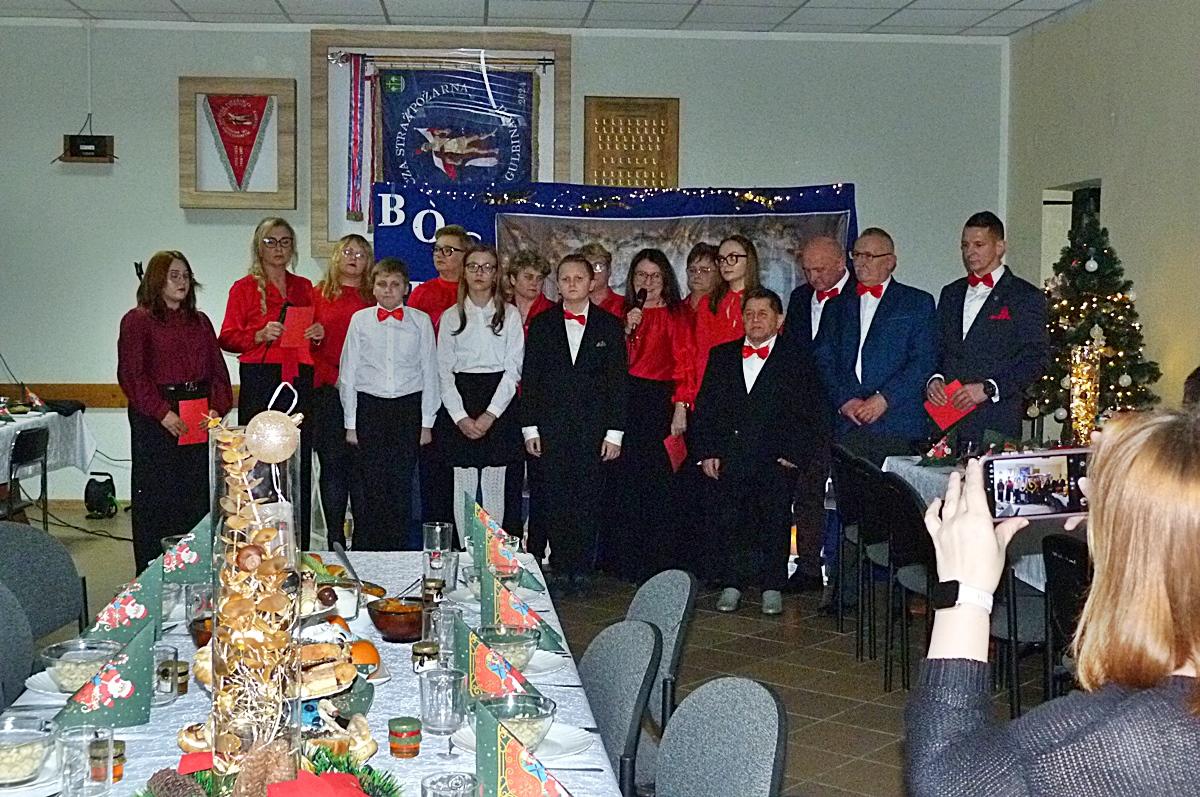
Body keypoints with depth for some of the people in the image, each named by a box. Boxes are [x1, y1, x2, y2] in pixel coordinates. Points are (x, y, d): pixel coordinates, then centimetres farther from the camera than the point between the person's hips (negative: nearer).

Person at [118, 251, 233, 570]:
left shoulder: (200, 321, 16)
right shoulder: (137, 321, -1)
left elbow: (217, 369, 13)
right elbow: (131, 375, -9)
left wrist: (218, 408, -4)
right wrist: (162, 412, -18)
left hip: (200, 420, 5)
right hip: (155, 422, -5)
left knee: (198, 495, 6)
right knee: (155, 498, -1)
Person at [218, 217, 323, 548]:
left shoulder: (304, 287, 17)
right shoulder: (244, 288, 5)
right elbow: (227, 338, 0)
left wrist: (318, 335, 3)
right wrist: (260, 336, -16)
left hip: (300, 381, 4)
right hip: (259, 381, -4)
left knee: (299, 465, 2)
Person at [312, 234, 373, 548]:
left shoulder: (374, 298, 9)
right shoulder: (319, 295, 10)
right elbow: (308, 344, 6)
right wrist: (333, 378, -4)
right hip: (329, 391, 1)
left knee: (362, 463, -1)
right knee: (332, 462, 3)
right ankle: (335, 539, 8)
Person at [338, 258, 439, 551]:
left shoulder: (421, 321, 4)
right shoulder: (360, 320, 4)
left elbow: (429, 372, 6)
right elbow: (348, 373, 6)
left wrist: (427, 422, 3)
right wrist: (350, 422, 3)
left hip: (408, 406, 0)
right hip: (370, 407, 0)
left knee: (402, 483, 2)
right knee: (371, 482, -1)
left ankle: (398, 550, 12)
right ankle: (367, 551, 9)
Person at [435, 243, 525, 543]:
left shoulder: (510, 315, 5)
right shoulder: (451, 316, 8)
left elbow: (513, 369, -1)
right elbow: (444, 371, 4)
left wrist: (490, 414, -11)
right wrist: (460, 416, -9)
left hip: (499, 408, -1)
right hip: (459, 406, 1)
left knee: (495, 487, -2)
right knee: (463, 487, 0)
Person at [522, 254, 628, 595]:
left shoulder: (609, 325, 6)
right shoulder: (541, 324, 8)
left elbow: (618, 382, 3)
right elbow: (529, 379, 7)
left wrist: (615, 432, -3)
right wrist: (530, 427, 0)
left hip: (593, 429, -1)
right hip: (551, 429, 1)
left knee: (589, 502, 0)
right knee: (554, 502, 2)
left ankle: (582, 570, 9)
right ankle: (560, 569, 11)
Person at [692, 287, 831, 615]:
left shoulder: (798, 359, 2)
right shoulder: (721, 355, 11)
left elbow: (814, 414, -1)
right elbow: (704, 407, 11)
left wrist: (796, 454, -8)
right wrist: (707, 451, 3)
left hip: (776, 463, -2)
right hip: (730, 459, 3)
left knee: (775, 524, 1)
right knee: (730, 523, 3)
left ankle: (772, 587, 13)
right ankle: (733, 584, 16)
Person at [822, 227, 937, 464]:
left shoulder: (918, 303, 9)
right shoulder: (840, 305, 18)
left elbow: (924, 361, -1)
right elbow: (825, 361, 12)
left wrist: (884, 399, -11)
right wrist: (843, 400, -4)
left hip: (896, 424, -2)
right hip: (847, 424, 2)